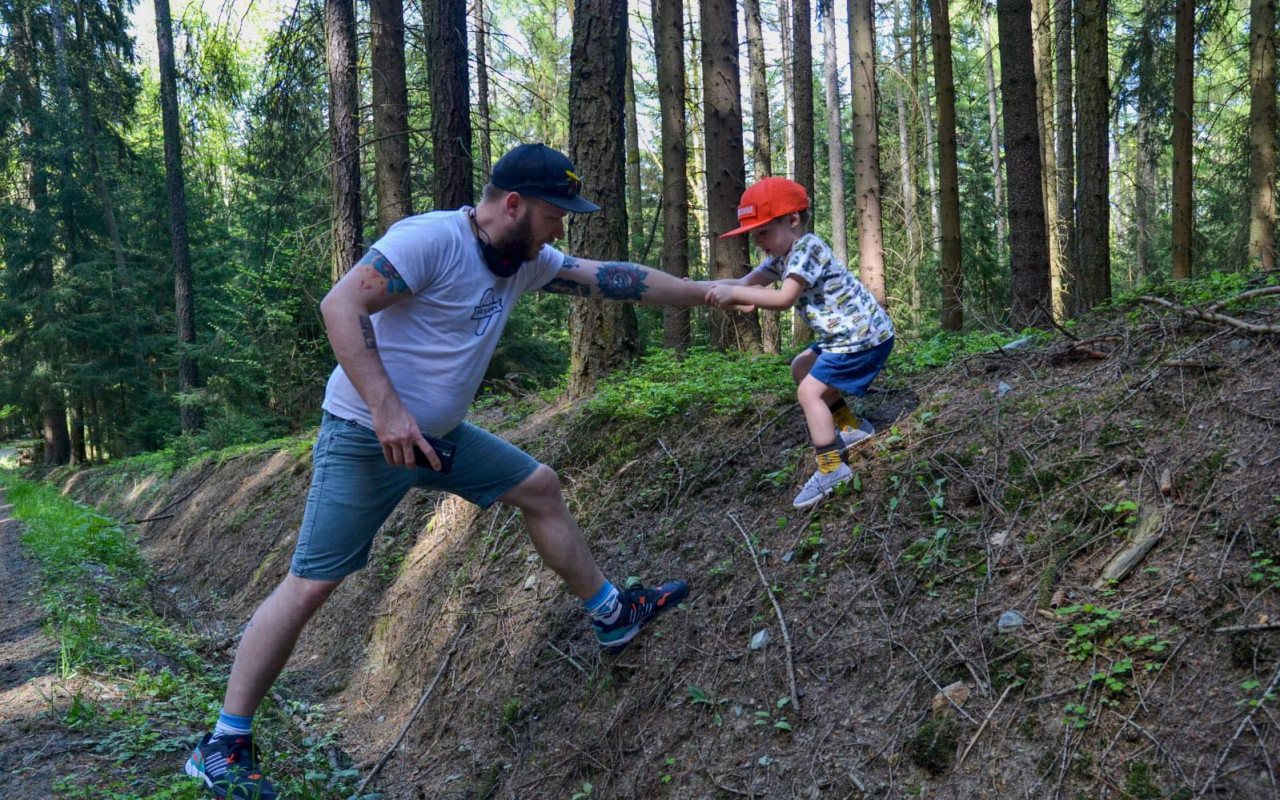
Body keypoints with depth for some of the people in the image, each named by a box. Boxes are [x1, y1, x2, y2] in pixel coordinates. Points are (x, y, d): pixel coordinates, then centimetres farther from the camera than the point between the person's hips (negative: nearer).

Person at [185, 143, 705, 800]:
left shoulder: (527, 260, 6)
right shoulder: (432, 238, -20)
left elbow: (613, 279, 9)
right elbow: (340, 305, -25)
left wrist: (709, 293, 10)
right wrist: (386, 409, -31)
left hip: (441, 436, 9)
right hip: (368, 439, -8)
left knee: (539, 487, 13)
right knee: (312, 584, -6)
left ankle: (612, 616, 28)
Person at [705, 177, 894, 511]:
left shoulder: (807, 249, -22)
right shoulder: (783, 255, 9)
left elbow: (784, 298, -33)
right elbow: (747, 282, 4)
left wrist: (733, 293, -32)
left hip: (863, 336, -11)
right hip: (845, 335, 11)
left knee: (809, 391, -12)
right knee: (801, 369, 22)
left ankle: (831, 469, -9)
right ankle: (851, 427, 28)